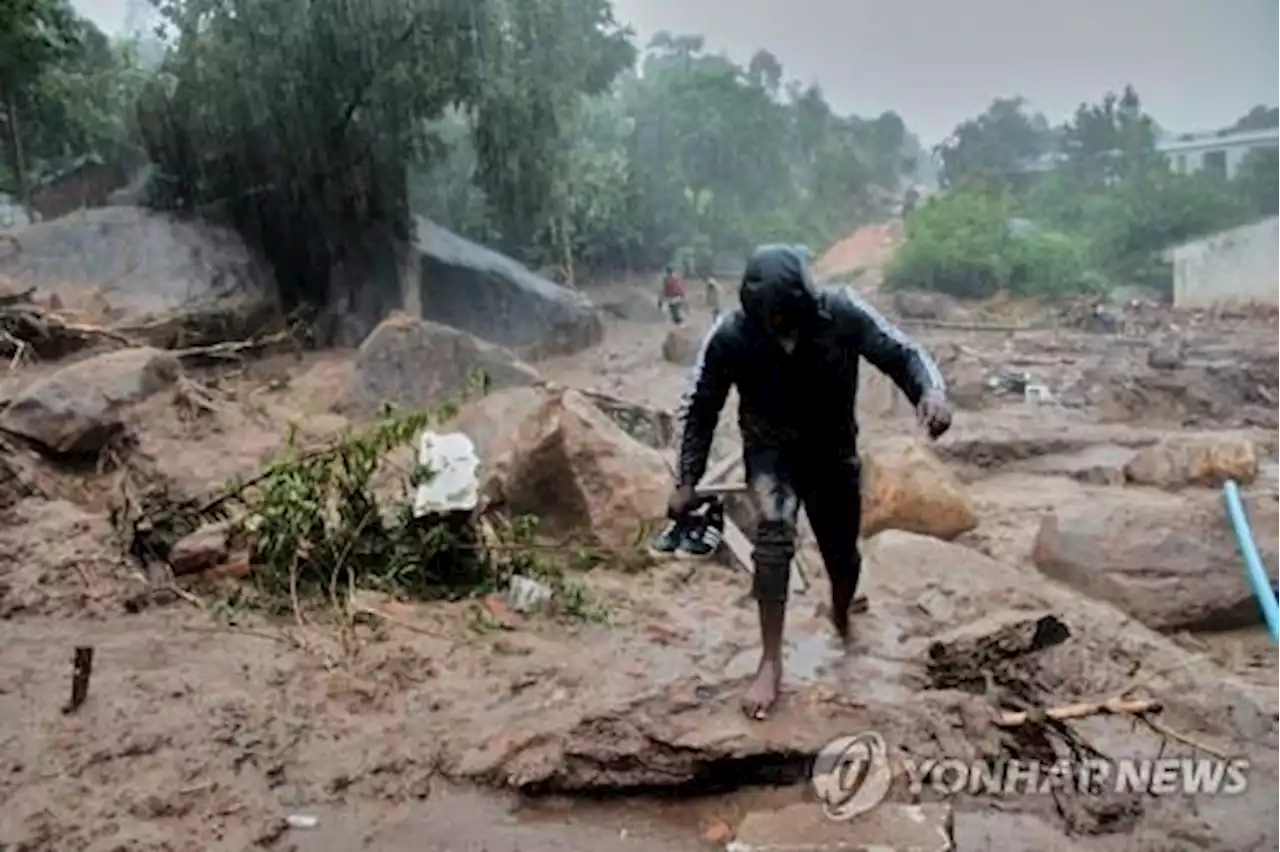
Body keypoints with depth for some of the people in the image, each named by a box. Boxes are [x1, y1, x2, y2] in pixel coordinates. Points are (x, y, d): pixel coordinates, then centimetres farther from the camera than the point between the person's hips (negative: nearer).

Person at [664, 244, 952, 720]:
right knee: (774, 524, -31)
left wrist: (931, 391, -40)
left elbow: (901, 353, -18)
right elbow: (700, 407, -14)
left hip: (833, 450, 2)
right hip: (771, 449, -2)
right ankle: (771, 662, -19)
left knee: (842, 553, 14)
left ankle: (841, 621, 51)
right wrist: (687, 482, -16)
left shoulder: (843, 314, -26)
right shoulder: (730, 335, -26)